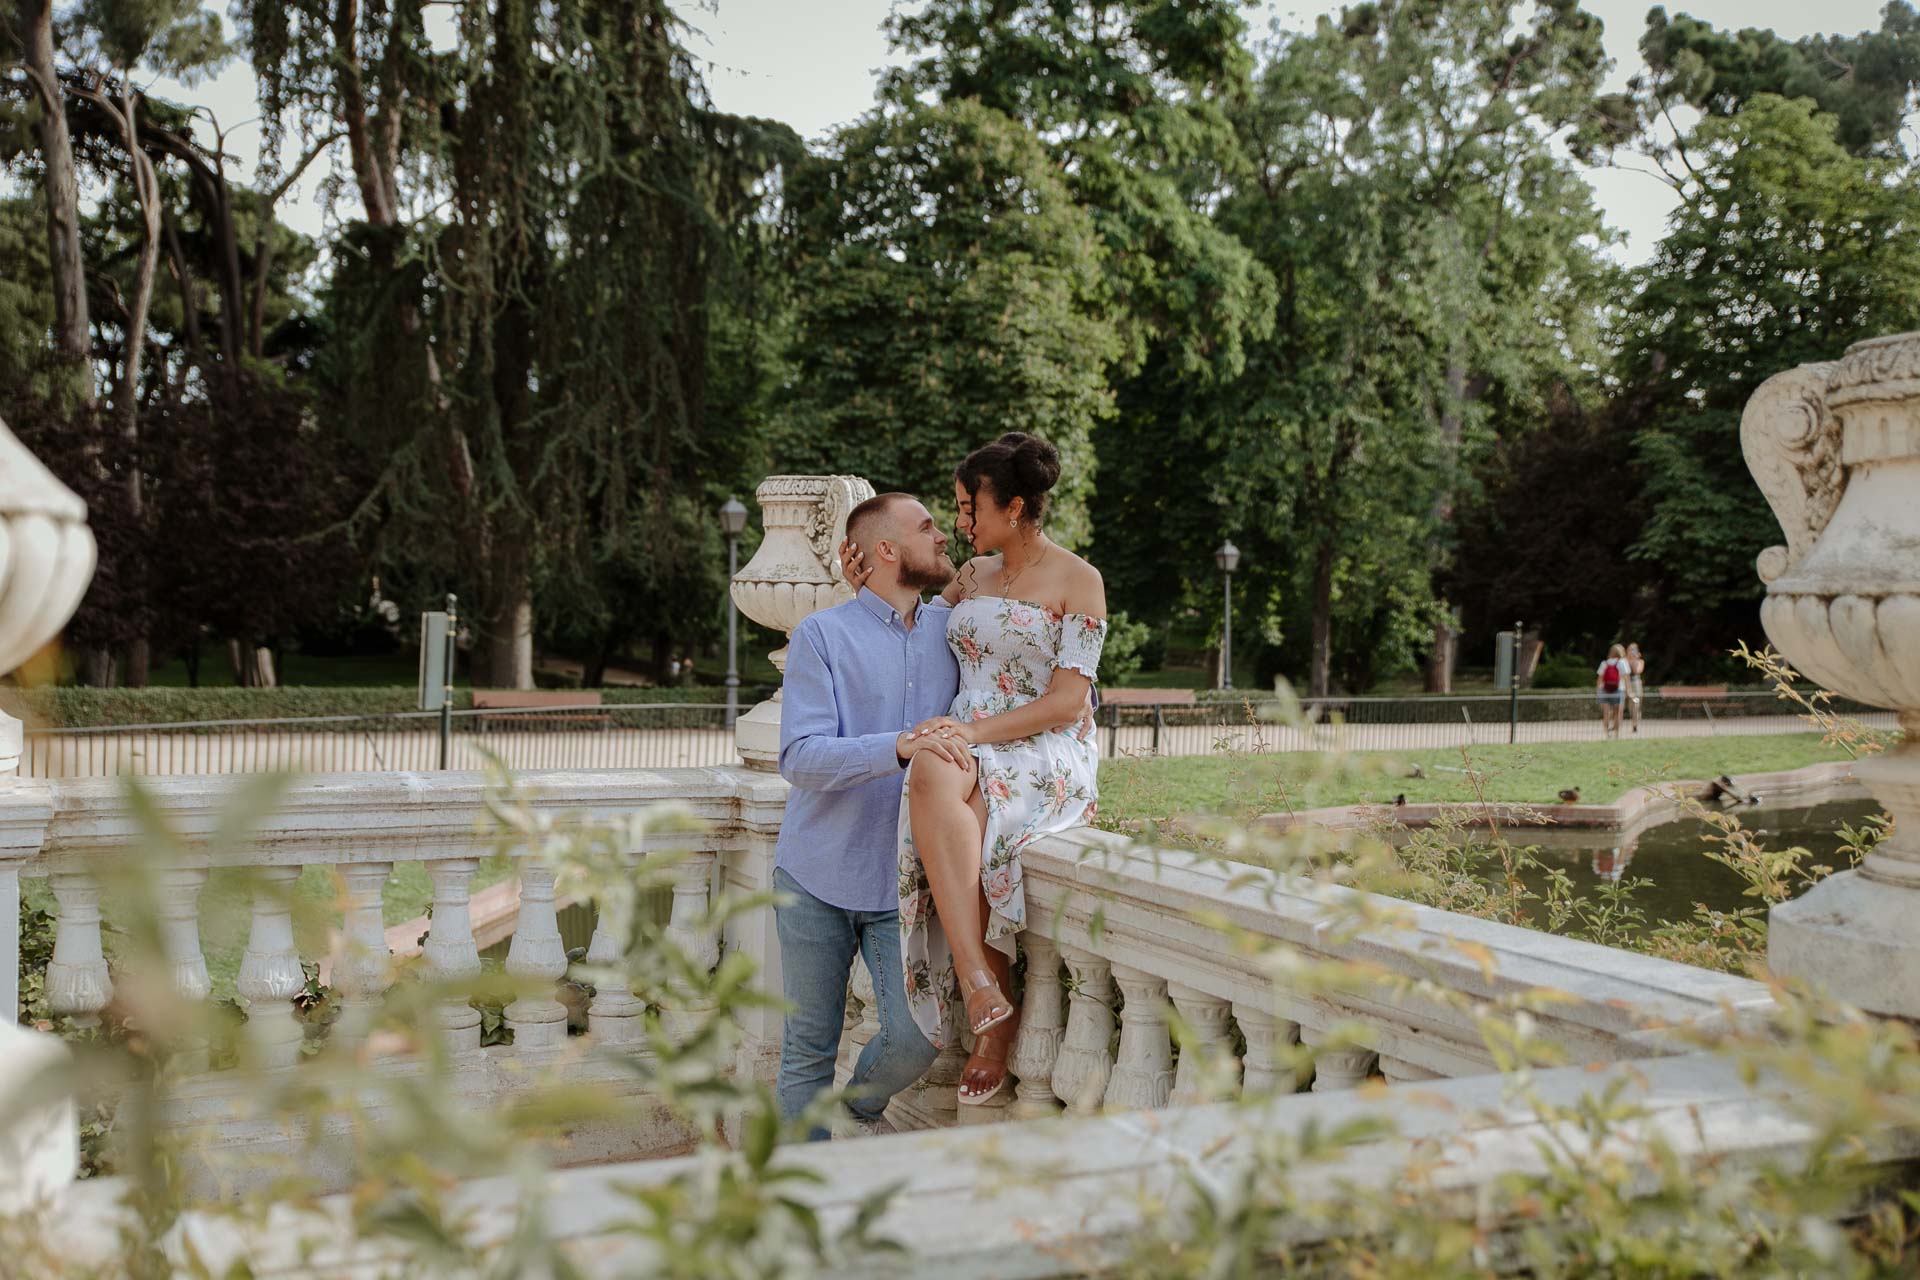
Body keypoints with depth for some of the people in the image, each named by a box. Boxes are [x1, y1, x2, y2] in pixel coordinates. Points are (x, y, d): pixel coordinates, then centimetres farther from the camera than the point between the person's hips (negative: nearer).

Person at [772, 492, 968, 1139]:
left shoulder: (952, 629, 8)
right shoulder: (821, 635, -5)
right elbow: (801, 757, -17)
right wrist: (901, 746, -30)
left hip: (903, 882, 3)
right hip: (817, 875, -2)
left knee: (918, 1037, -11)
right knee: (808, 1052, 6)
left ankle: (862, 1109, 21)